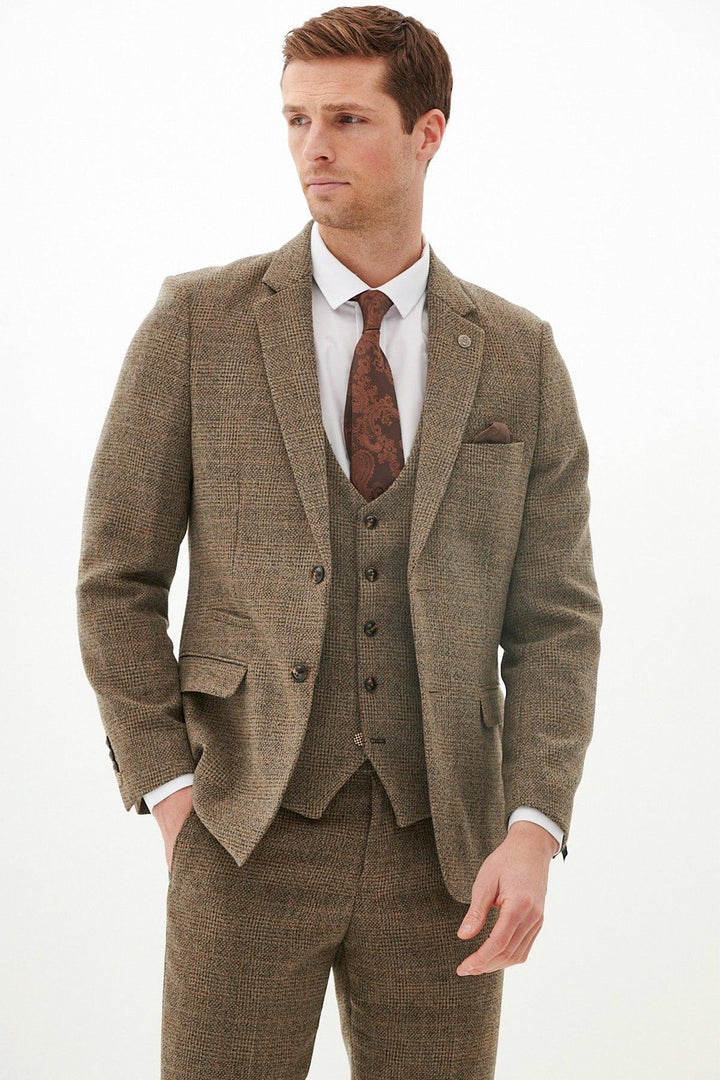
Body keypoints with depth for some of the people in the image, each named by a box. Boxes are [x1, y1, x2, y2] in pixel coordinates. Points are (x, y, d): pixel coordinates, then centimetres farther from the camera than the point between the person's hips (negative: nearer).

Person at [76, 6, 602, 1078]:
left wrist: (533, 831, -9)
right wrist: (166, 789, -6)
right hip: (249, 840, -1)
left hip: (442, 852, 2)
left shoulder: (518, 356, 5)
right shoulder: (198, 322, 0)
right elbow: (118, 578, 2)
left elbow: (554, 619, 3)